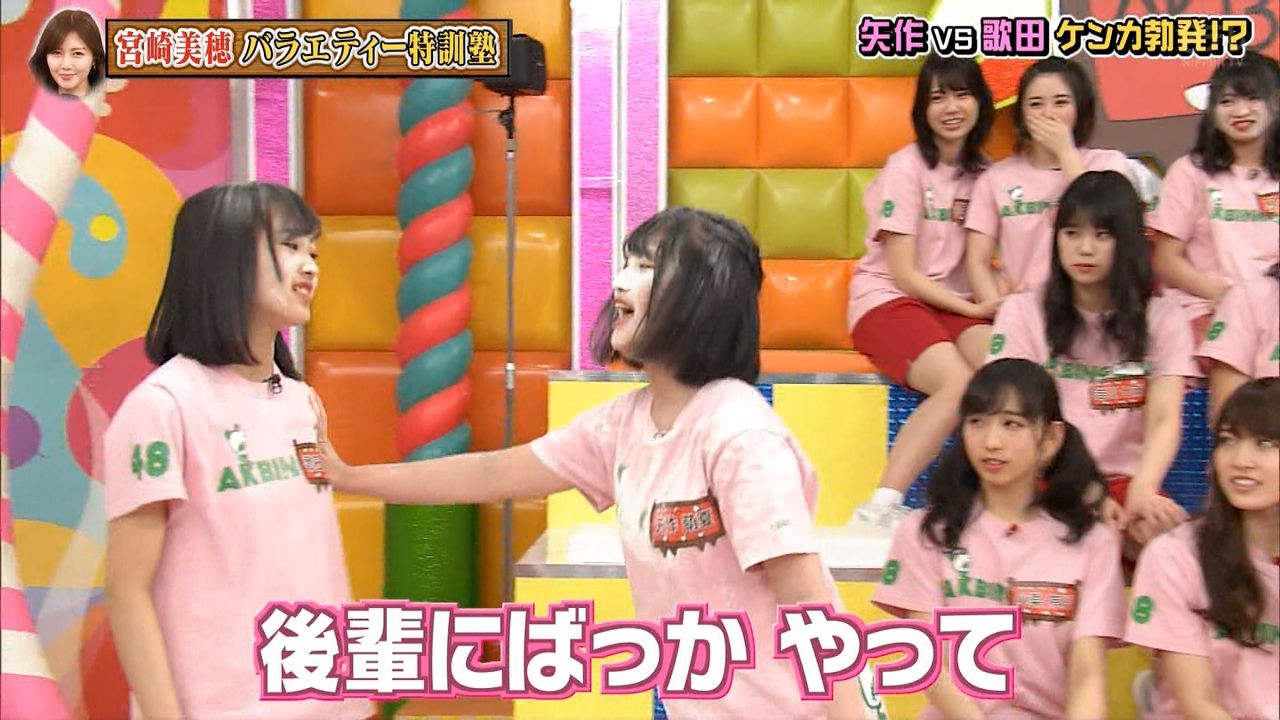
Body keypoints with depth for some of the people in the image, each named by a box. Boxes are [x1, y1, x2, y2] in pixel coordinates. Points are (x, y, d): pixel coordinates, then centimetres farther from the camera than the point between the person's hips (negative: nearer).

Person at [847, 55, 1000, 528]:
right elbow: (904, 274, -9)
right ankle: (881, 507, -29)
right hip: (889, 300, -5)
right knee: (960, 383, -32)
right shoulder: (906, 167, -7)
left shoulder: (982, 171, 9)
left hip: (954, 304, 5)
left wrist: (999, 300, -9)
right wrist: (976, 309, -15)